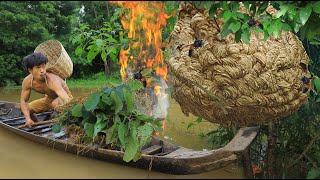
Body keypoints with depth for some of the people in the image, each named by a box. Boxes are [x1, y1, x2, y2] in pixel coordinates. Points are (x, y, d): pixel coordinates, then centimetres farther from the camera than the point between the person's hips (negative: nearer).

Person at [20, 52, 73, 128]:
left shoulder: (52, 81, -38)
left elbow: (67, 100, -51)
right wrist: (28, 119, -23)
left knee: (55, 103, -37)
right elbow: (23, 101, -7)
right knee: (27, 109, -1)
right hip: (48, 99, 6)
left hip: (62, 99, -6)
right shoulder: (27, 81, -19)